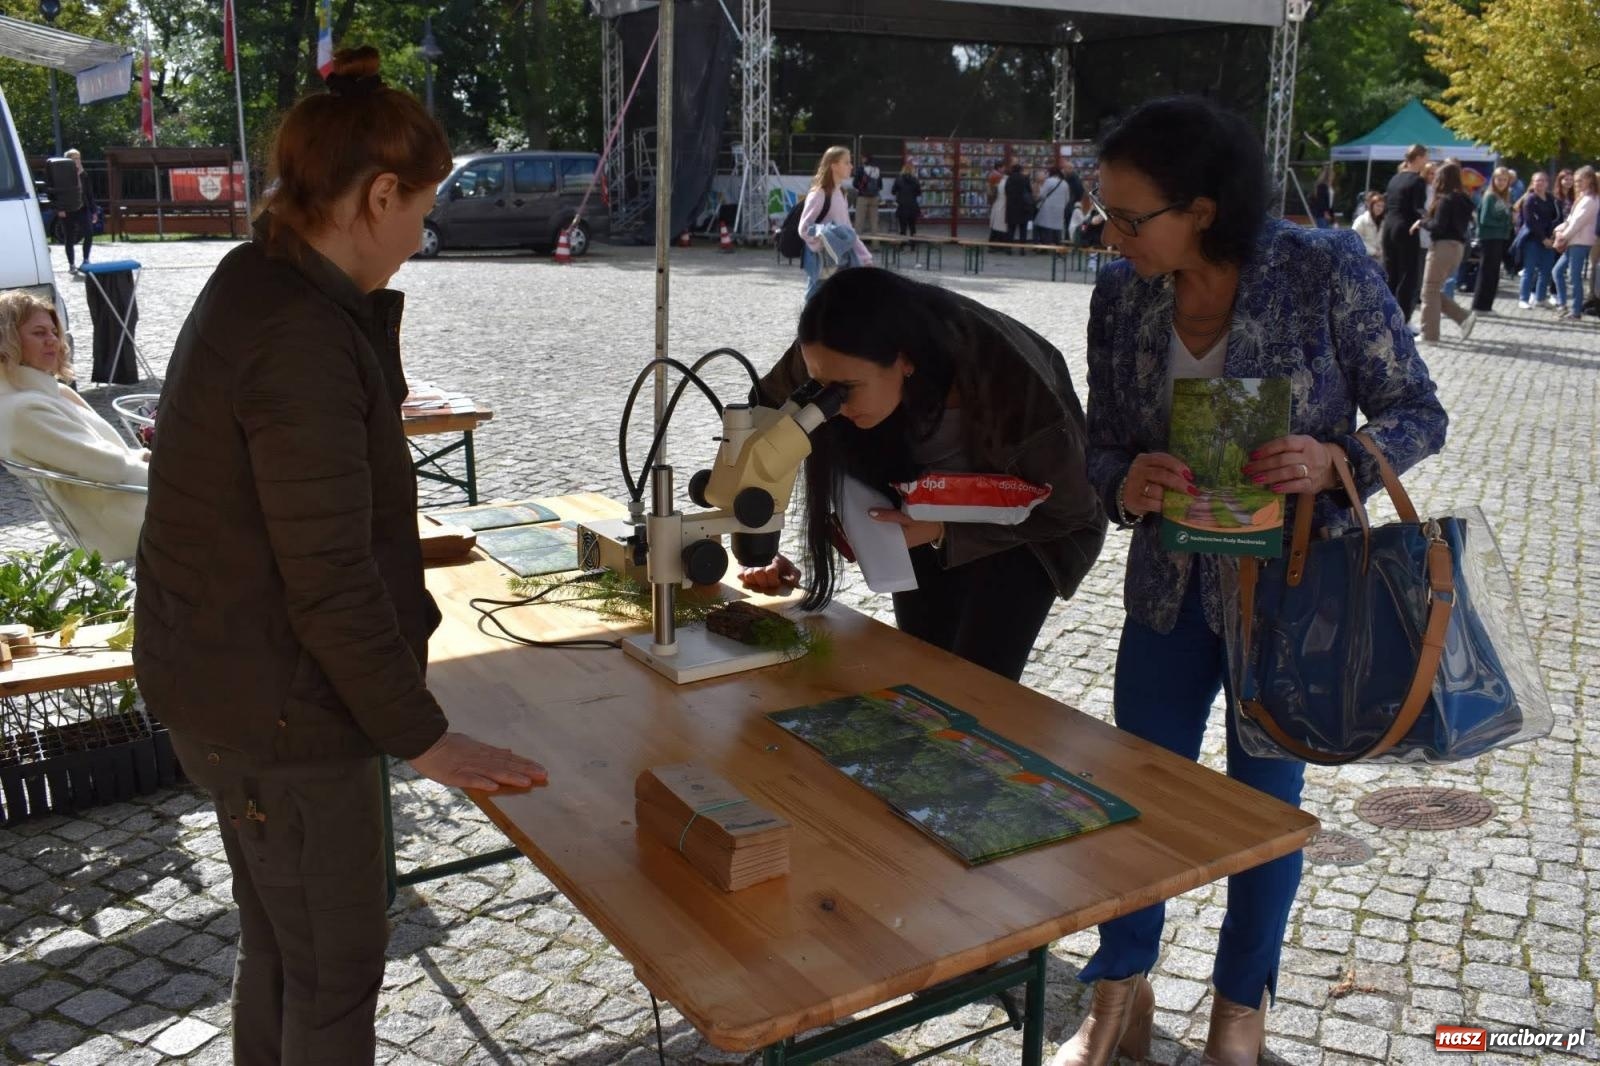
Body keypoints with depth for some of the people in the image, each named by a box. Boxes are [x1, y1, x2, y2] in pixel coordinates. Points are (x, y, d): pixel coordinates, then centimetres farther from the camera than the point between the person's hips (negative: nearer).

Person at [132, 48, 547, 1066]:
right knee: (336, 972, 8)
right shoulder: (300, 336, -27)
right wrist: (423, 735, -17)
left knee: (279, 945, 25)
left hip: (222, 682, 10)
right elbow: (329, 576, -24)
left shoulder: (259, 286, 5)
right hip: (277, 708, -10)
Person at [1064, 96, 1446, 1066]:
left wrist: (1335, 459, -30)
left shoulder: (1327, 270, -17)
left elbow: (1418, 412, -10)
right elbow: (1104, 441, -1)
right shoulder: (1122, 295, -7)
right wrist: (1127, 483, -24)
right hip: (1172, 584, 3)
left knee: (1265, 794, 13)